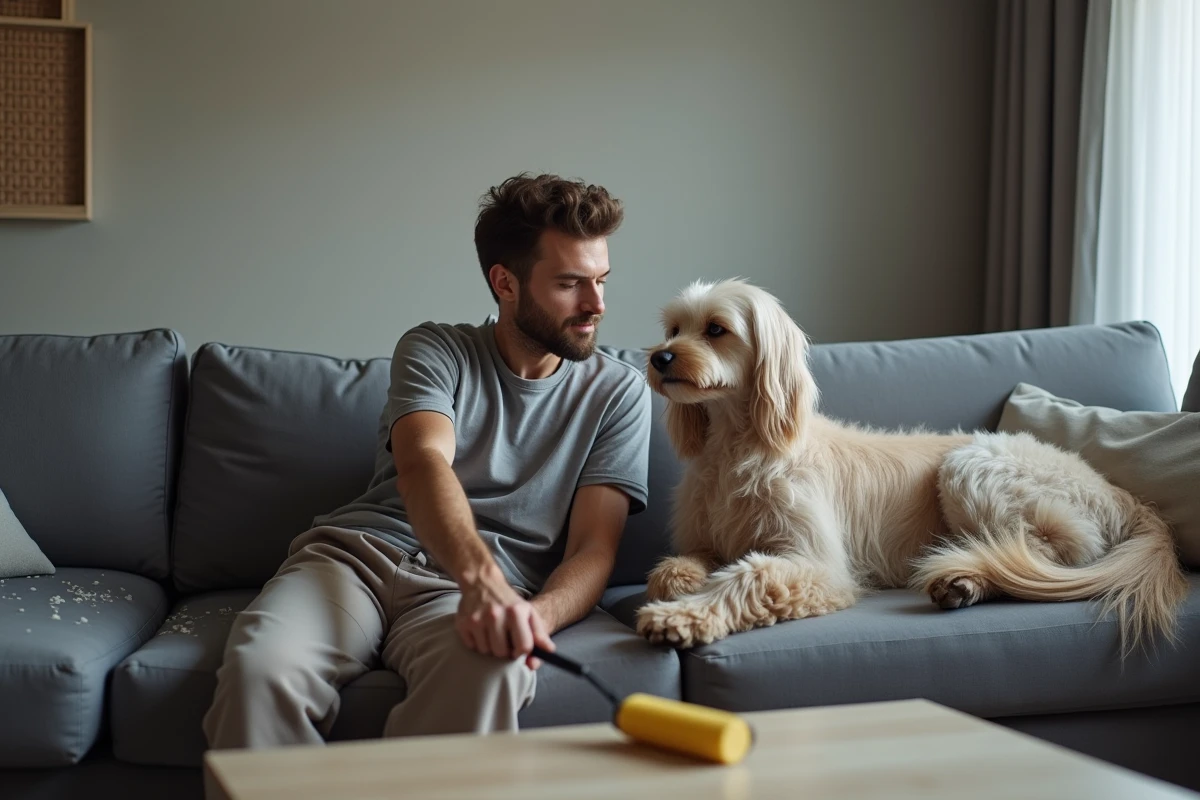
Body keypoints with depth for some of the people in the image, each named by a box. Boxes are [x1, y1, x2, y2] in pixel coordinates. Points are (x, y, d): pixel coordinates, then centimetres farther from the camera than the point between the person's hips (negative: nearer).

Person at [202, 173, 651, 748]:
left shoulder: (617, 391, 12)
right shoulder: (436, 350, 9)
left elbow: (593, 547, 4)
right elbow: (423, 463, -12)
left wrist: (536, 615, -21)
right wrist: (481, 577, -34)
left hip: (493, 584, 0)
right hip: (358, 551, 0)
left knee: (487, 670, -39)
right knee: (261, 665, -35)